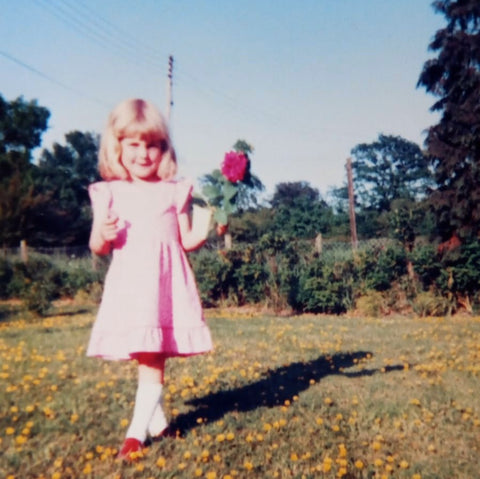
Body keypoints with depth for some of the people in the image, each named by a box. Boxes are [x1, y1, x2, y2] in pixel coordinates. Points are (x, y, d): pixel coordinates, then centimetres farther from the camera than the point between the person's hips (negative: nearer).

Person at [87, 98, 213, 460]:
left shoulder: (175, 192, 3)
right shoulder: (109, 193, 4)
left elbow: (187, 241, 5)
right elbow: (98, 248, 7)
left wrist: (207, 230, -14)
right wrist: (102, 234, -15)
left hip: (166, 286, -1)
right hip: (128, 287, 2)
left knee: (152, 358, -2)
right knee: (143, 358, 12)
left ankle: (137, 431, 10)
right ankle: (157, 417, 33)